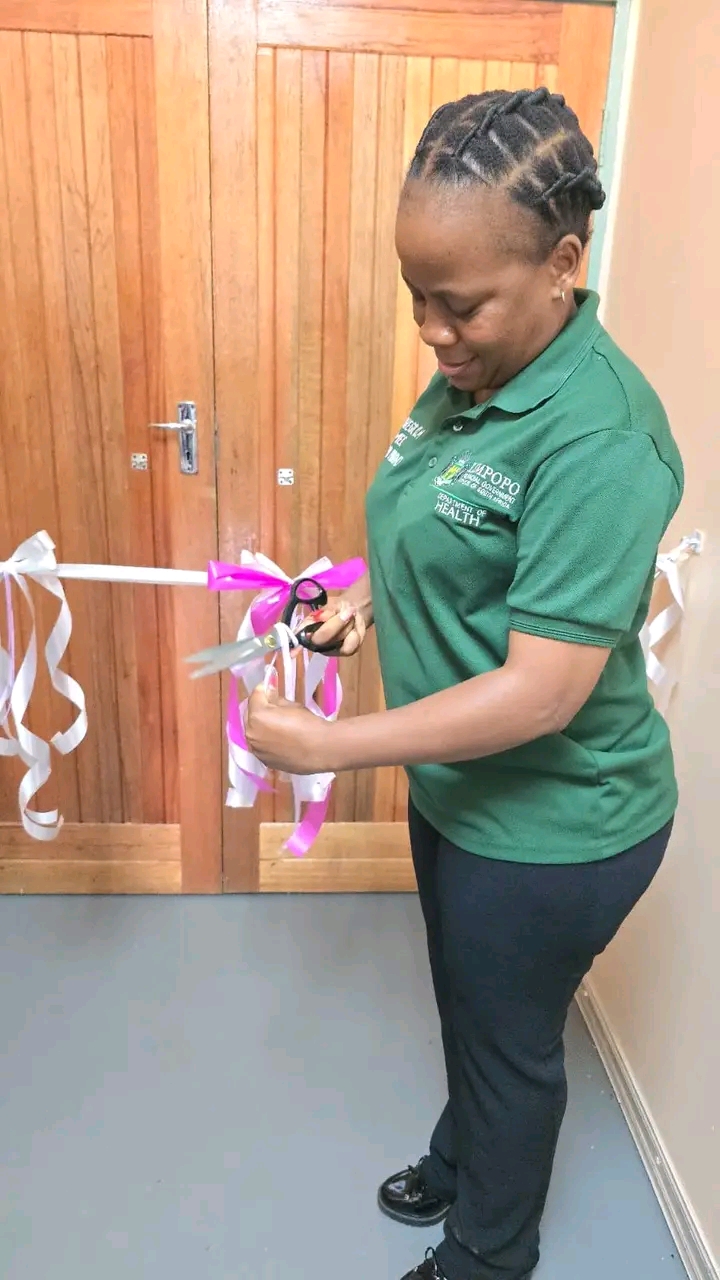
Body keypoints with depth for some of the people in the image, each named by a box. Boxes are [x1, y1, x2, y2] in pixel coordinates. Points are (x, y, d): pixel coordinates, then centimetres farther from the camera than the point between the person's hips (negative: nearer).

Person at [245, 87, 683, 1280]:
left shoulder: (597, 437, -29)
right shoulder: (469, 377, -1)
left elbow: (543, 693, -30)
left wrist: (325, 746, -26)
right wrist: (373, 596, -3)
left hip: (551, 827, -8)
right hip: (459, 788, 8)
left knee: (511, 1040, 18)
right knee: (466, 1007, 30)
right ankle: (460, 1160, 60)